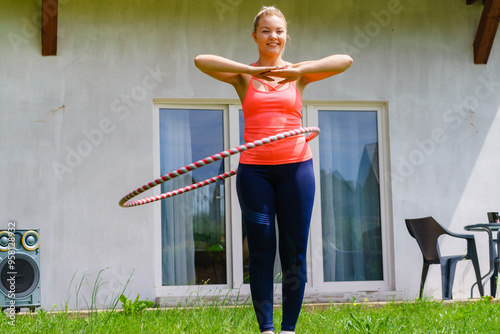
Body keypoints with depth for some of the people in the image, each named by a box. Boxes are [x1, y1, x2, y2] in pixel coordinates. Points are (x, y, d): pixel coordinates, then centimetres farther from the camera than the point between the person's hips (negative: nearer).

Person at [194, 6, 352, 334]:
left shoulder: (298, 74, 10)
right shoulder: (243, 77, 8)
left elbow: (345, 60, -3)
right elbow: (201, 60, -8)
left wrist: (297, 71, -11)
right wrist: (253, 70, -13)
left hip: (296, 167, 1)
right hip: (255, 170, 0)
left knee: (294, 251, 1)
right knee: (261, 250, -2)